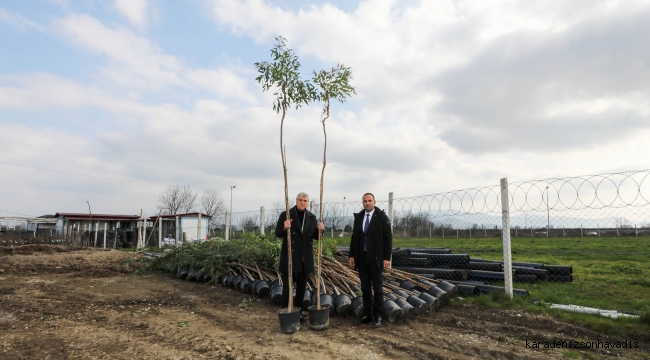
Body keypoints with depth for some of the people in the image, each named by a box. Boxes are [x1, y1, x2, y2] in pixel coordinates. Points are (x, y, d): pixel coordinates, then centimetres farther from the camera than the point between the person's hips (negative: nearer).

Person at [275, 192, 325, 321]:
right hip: (290, 257, -4)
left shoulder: (312, 217, 7)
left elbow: (315, 236, 7)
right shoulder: (285, 214, -5)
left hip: (305, 258, 4)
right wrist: (284, 228, -28)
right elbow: (278, 233, -7)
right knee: (288, 286, 0)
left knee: (301, 287, 13)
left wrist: (319, 230, -14)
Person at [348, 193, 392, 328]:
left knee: (377, 288, 4)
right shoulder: (358, 217, 8)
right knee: (365, 288, 10)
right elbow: (354, 237, 11)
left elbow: (388, 238, -6)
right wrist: (352, 255, 6)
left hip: (375, 259, -4)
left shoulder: (382, 217, -5)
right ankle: (367, 314, 19)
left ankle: (377, 316, 13)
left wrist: (386, 258, -11)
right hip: (362, 258, 4)